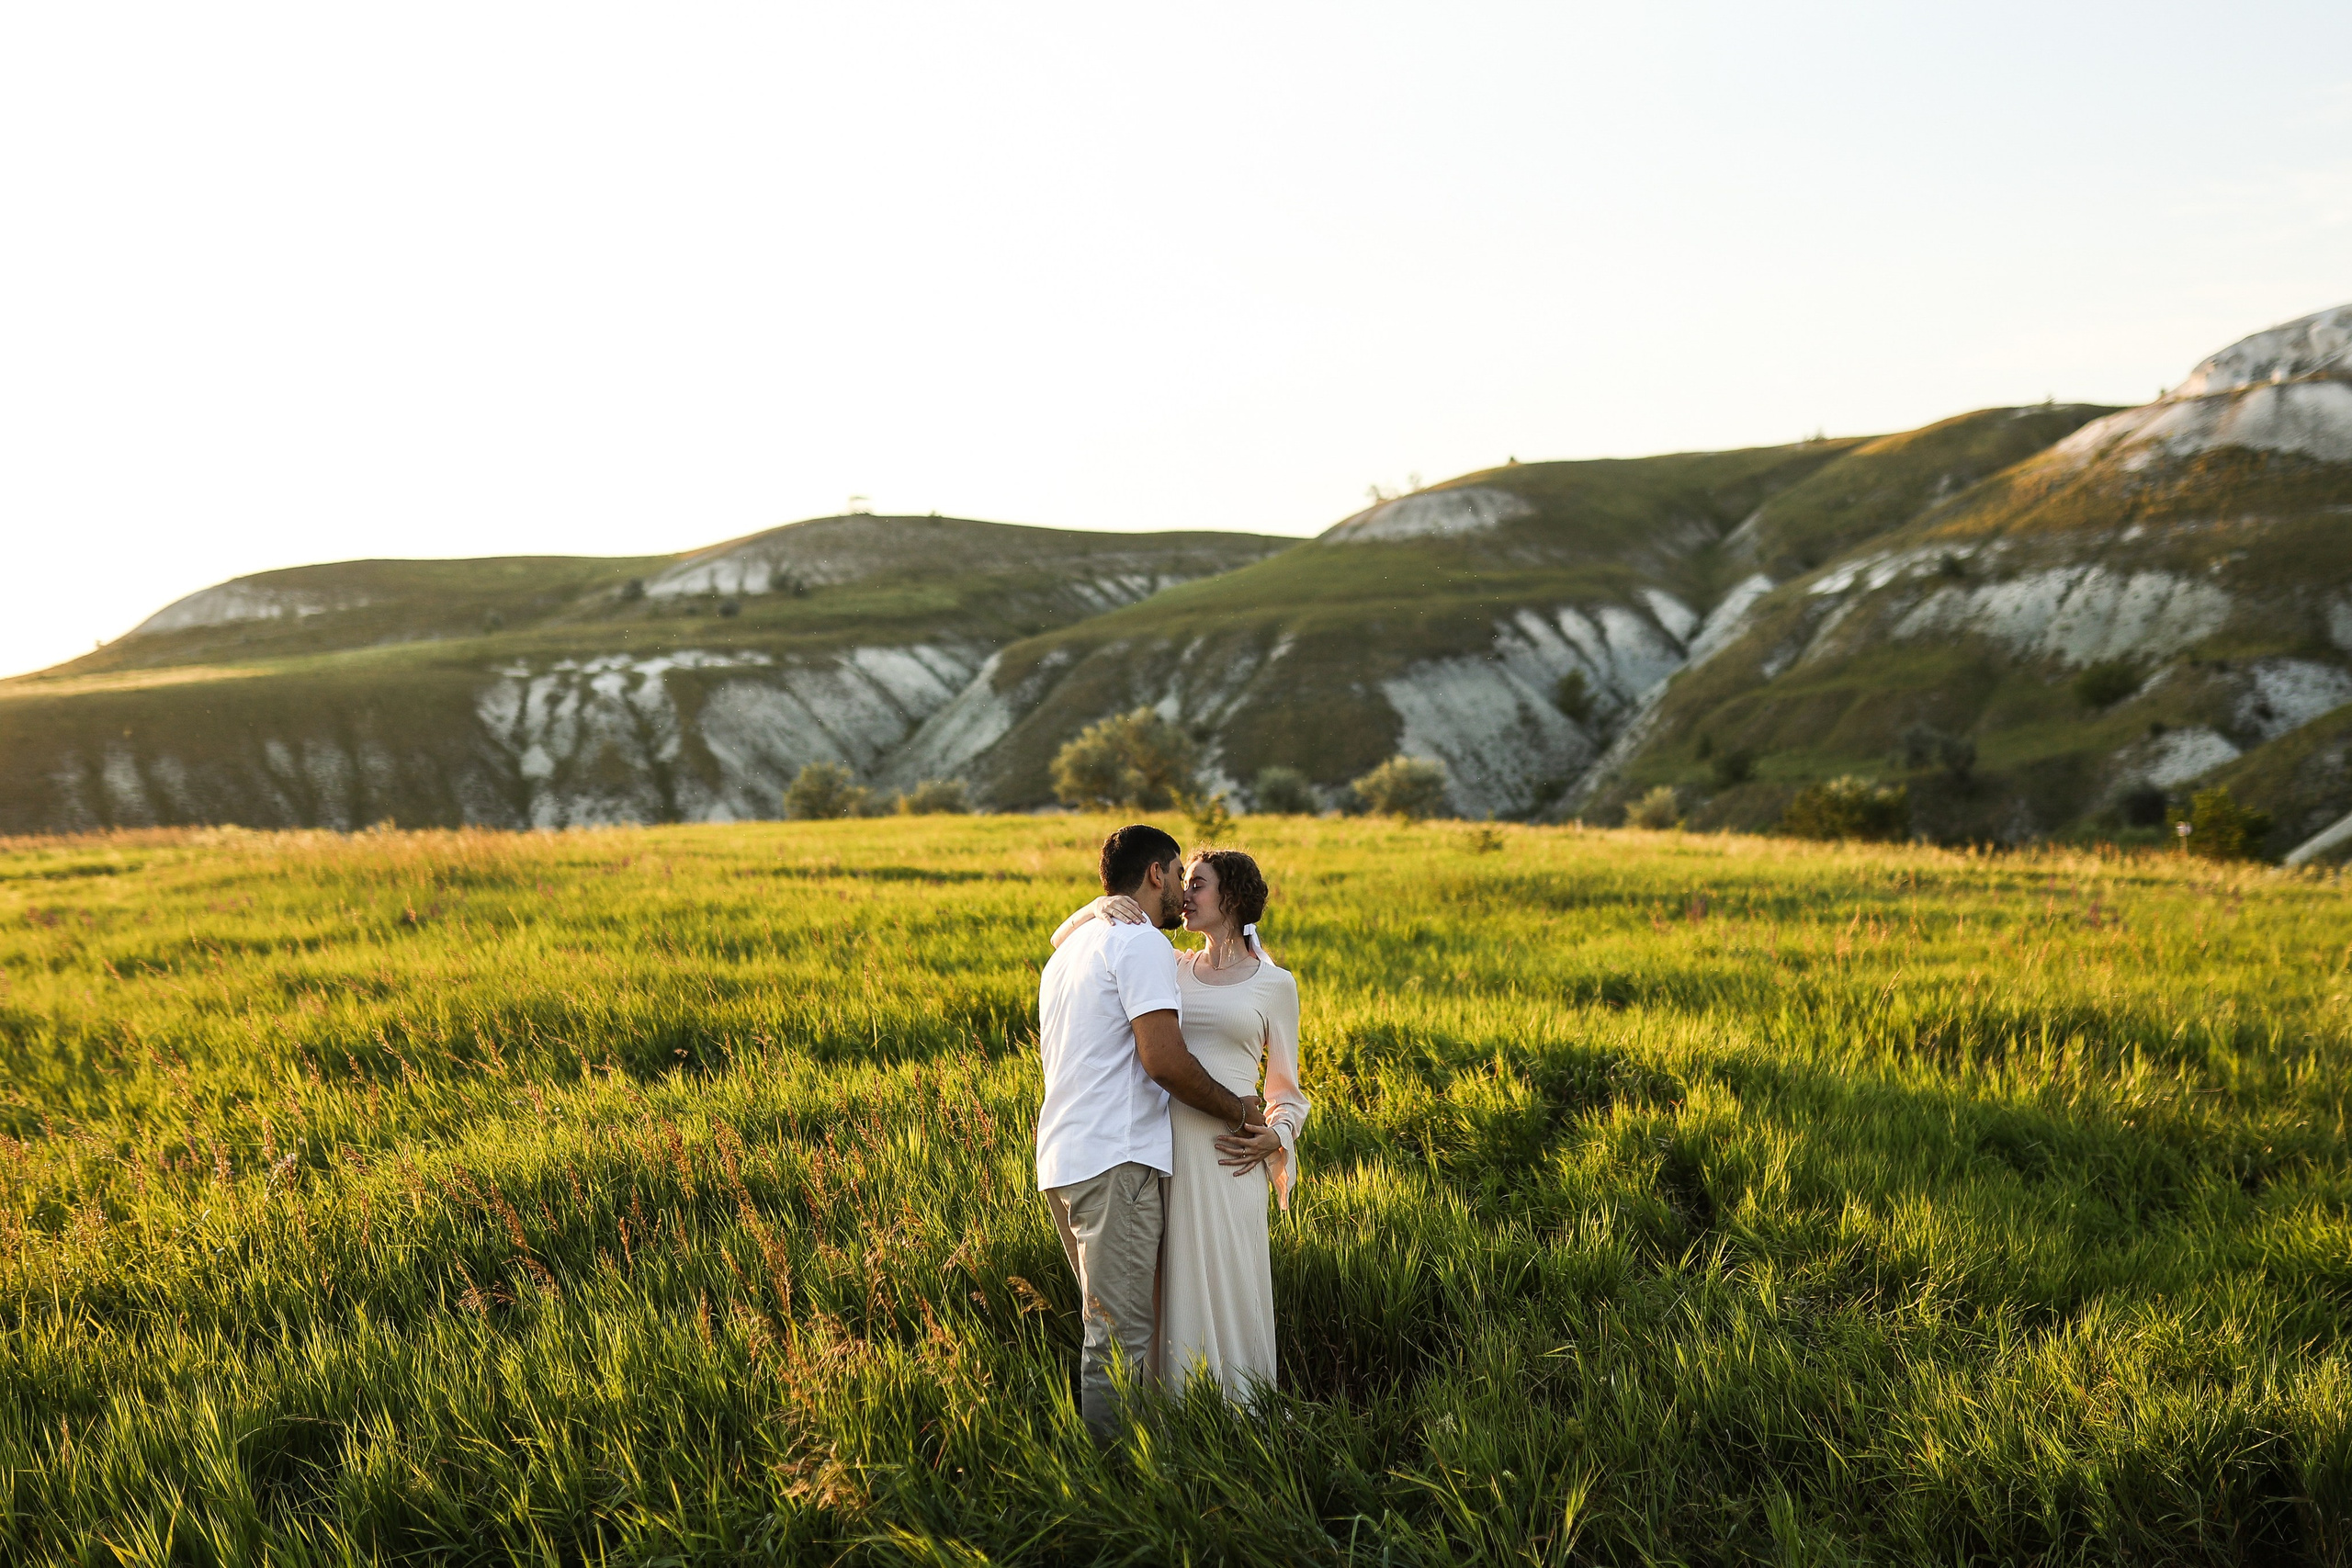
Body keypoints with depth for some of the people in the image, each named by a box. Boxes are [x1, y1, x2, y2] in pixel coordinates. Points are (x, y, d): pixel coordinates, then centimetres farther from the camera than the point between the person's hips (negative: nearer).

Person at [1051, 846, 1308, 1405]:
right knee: (1172, 1289, 5)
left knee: (1229, 1289, -3)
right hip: (1161, 1151, 3)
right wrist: (1102, 907, -5)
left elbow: (1285, 1087, 12)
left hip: (1227, 1156, -3)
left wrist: (1275, 1136, -9)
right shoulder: (1169, 969, 14)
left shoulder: (1274, 984, 7)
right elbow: (1065, 942, 16)